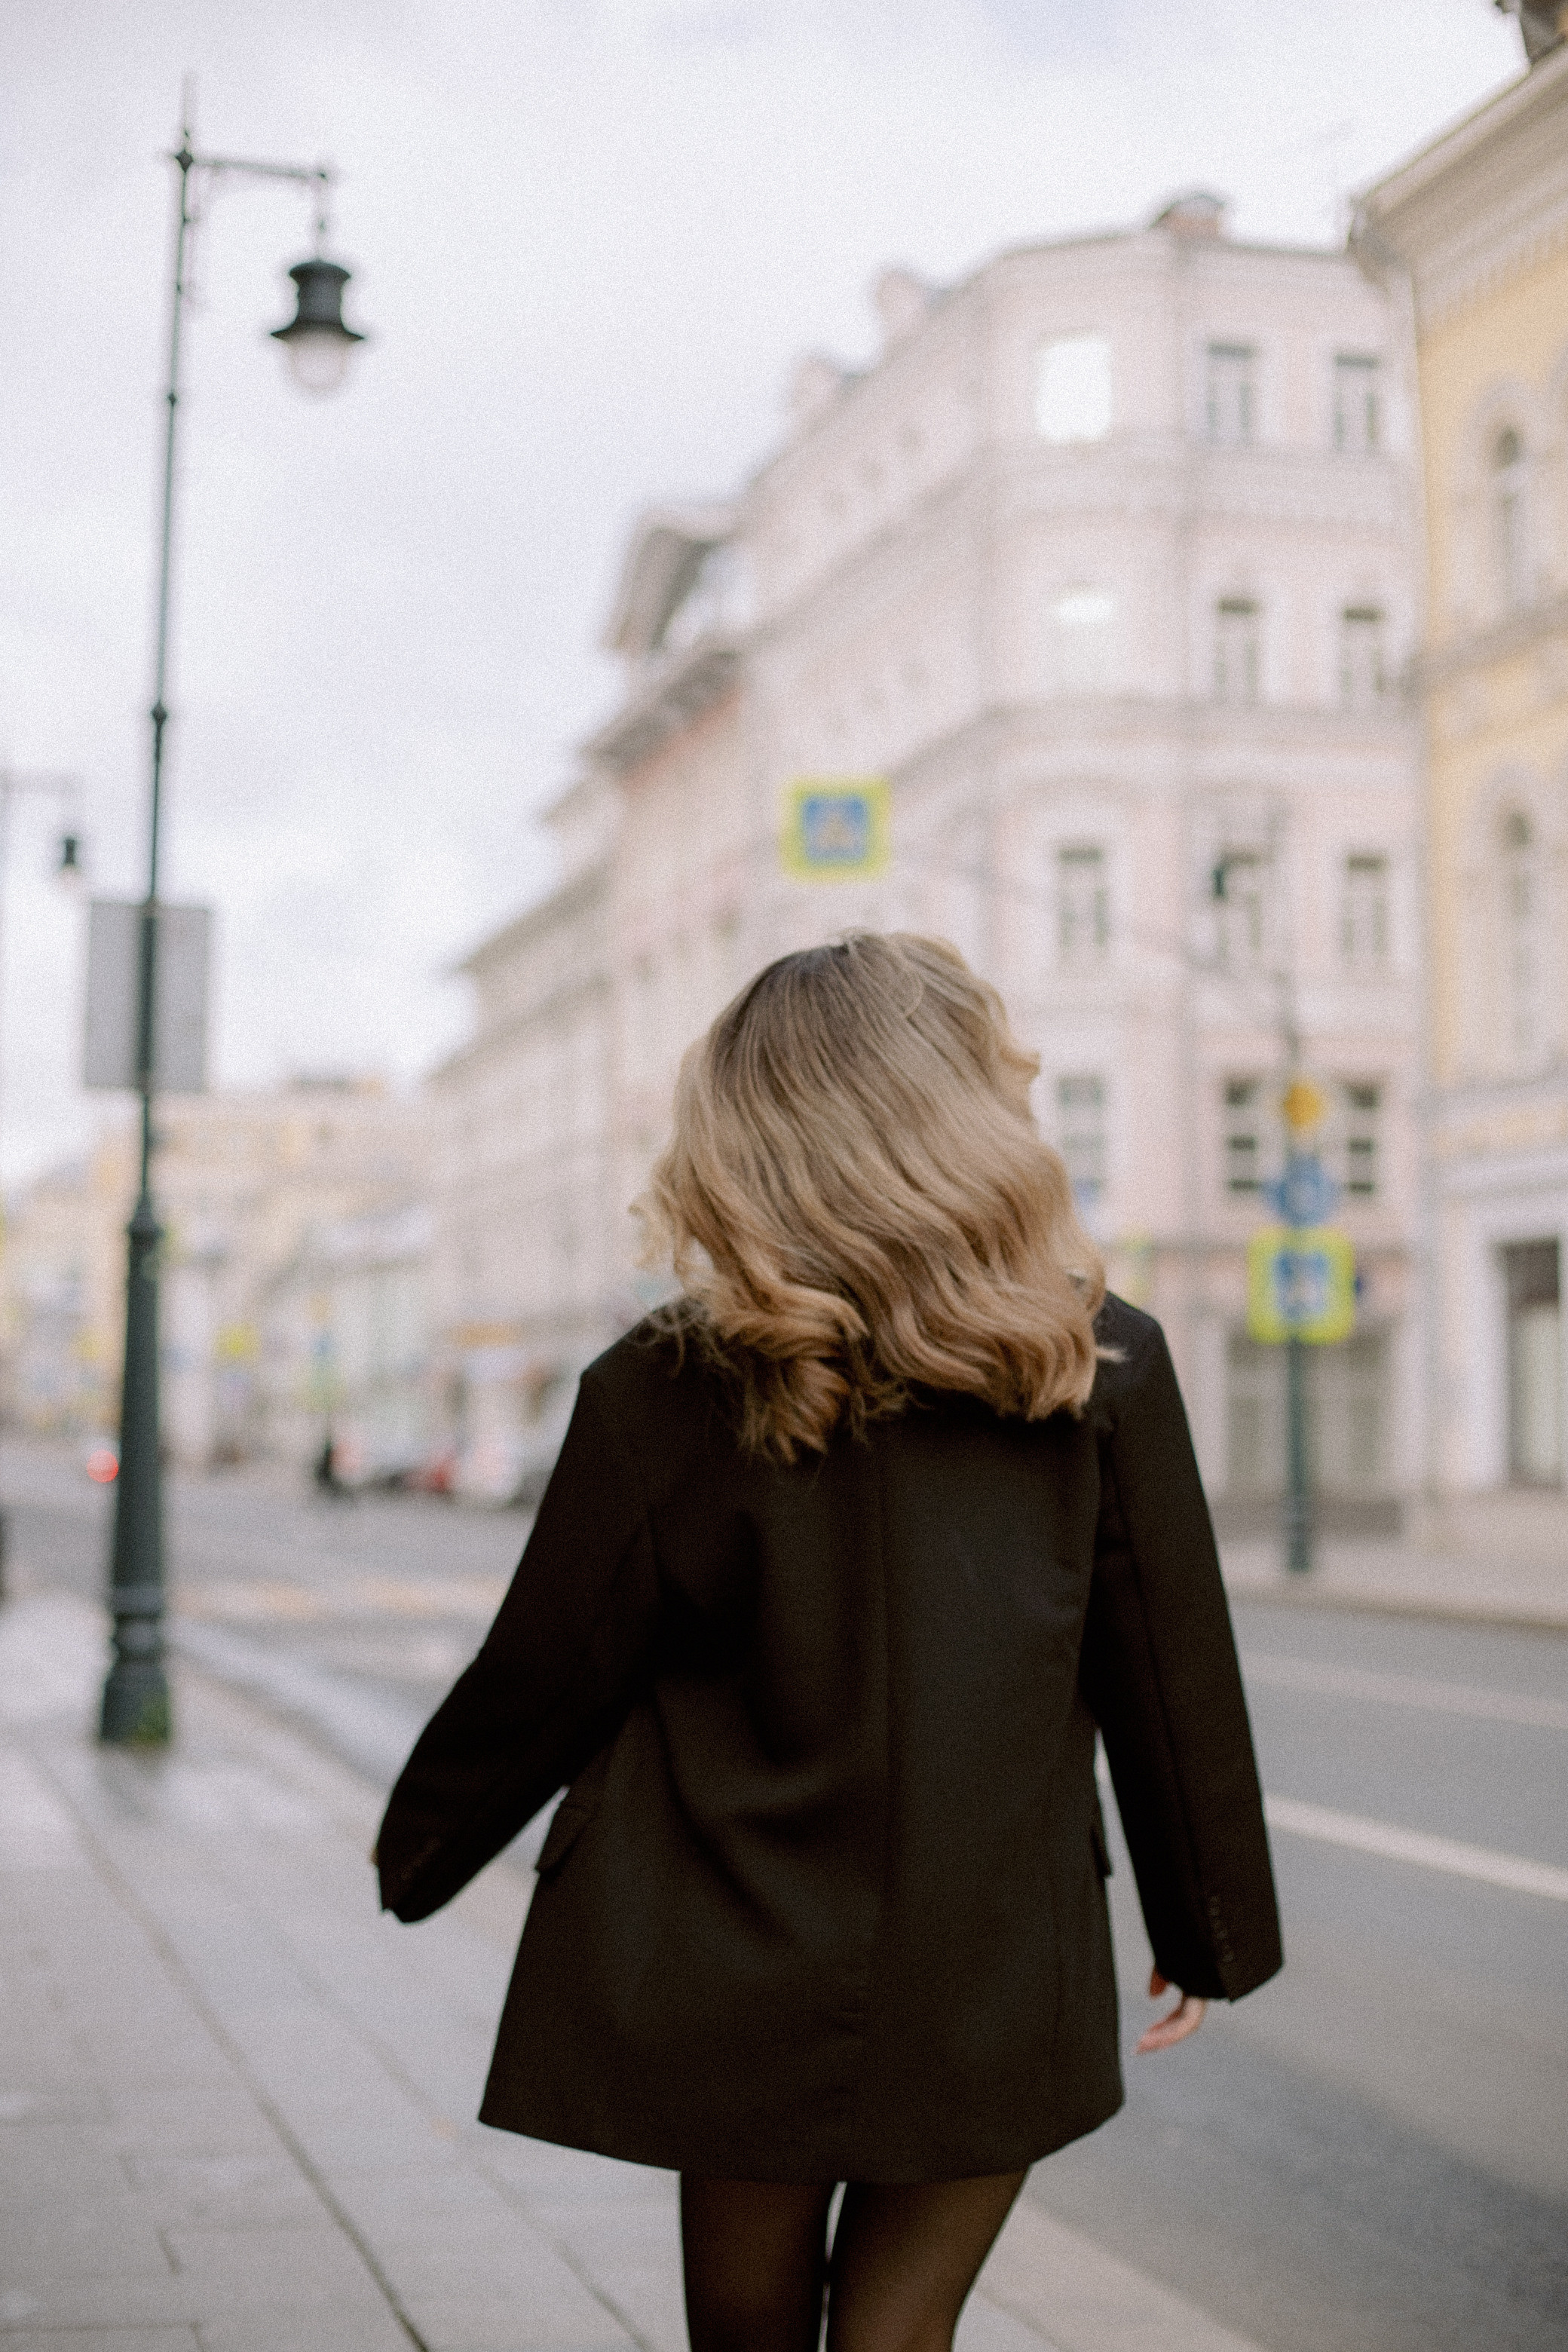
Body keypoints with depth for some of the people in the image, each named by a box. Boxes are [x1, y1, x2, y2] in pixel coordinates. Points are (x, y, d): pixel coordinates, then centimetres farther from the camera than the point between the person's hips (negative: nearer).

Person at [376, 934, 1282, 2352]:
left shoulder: (668, 1392, -9)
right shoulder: (1104, 1371, -7)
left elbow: (544, 1676, -1)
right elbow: (1174, 1684, 0)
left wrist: (417, 1853, 17)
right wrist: (1214, 1934, 14)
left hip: (725, 1979, 0)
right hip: (997, 1982, 0)